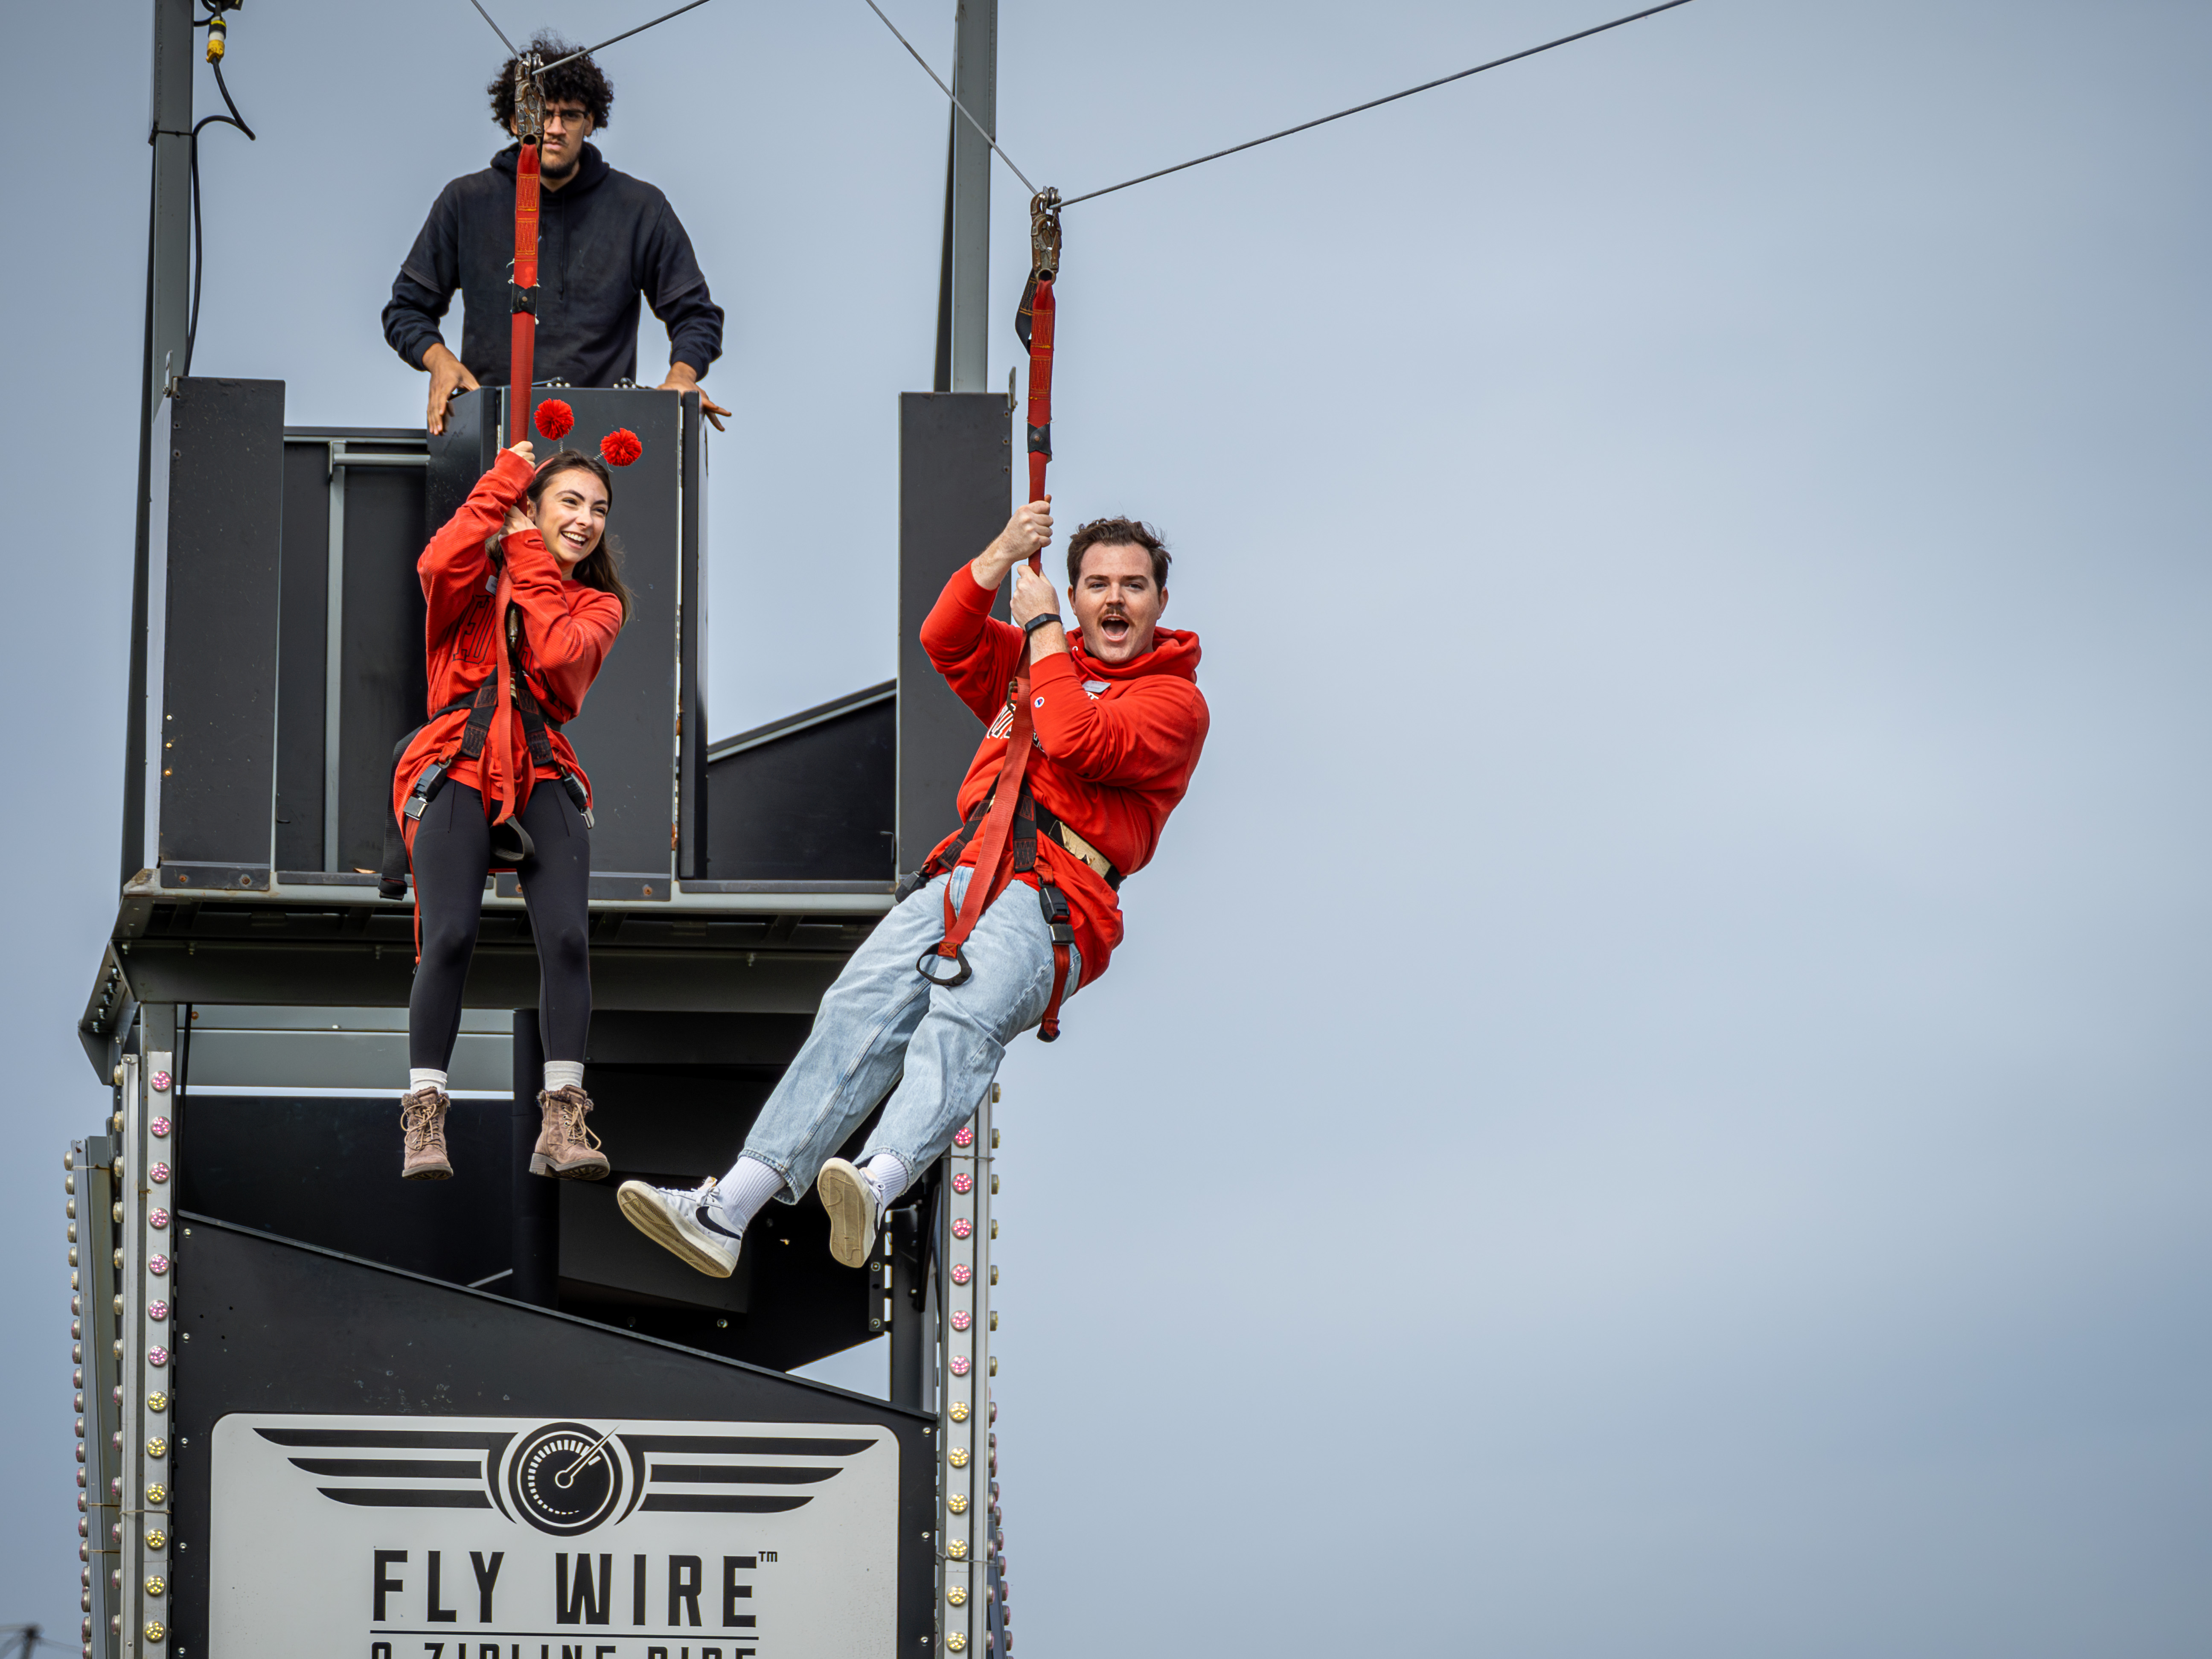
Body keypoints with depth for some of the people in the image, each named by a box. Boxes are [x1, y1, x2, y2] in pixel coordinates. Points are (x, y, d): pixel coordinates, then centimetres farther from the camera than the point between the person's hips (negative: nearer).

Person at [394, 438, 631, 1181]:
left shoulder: (598, 605, 17)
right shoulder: (480, 576, 14)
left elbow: (558, 655, -6)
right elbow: (441, 567, -13)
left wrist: (528, 559, 2)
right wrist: (506, 479, -3)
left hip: (543, 777, 2)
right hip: (459, 770, -2)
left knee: (567, 938, -17)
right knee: (449, 938, -20)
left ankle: (562, 1124, -14)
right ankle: (423, 1120, -15)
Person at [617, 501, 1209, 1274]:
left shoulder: (1175, 699, 11)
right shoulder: (1030, 660, 32)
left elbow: (1081, 745, -7)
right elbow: (944, 640, 16)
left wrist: (1041, 629, 4)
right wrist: (1001, 557, 3)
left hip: (1055, 900, -5)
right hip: (964, 875, 5)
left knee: (963, 1017, -35)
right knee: (858, 1011, -20)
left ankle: (878, 1184, -59)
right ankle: (727, 1207, -33)